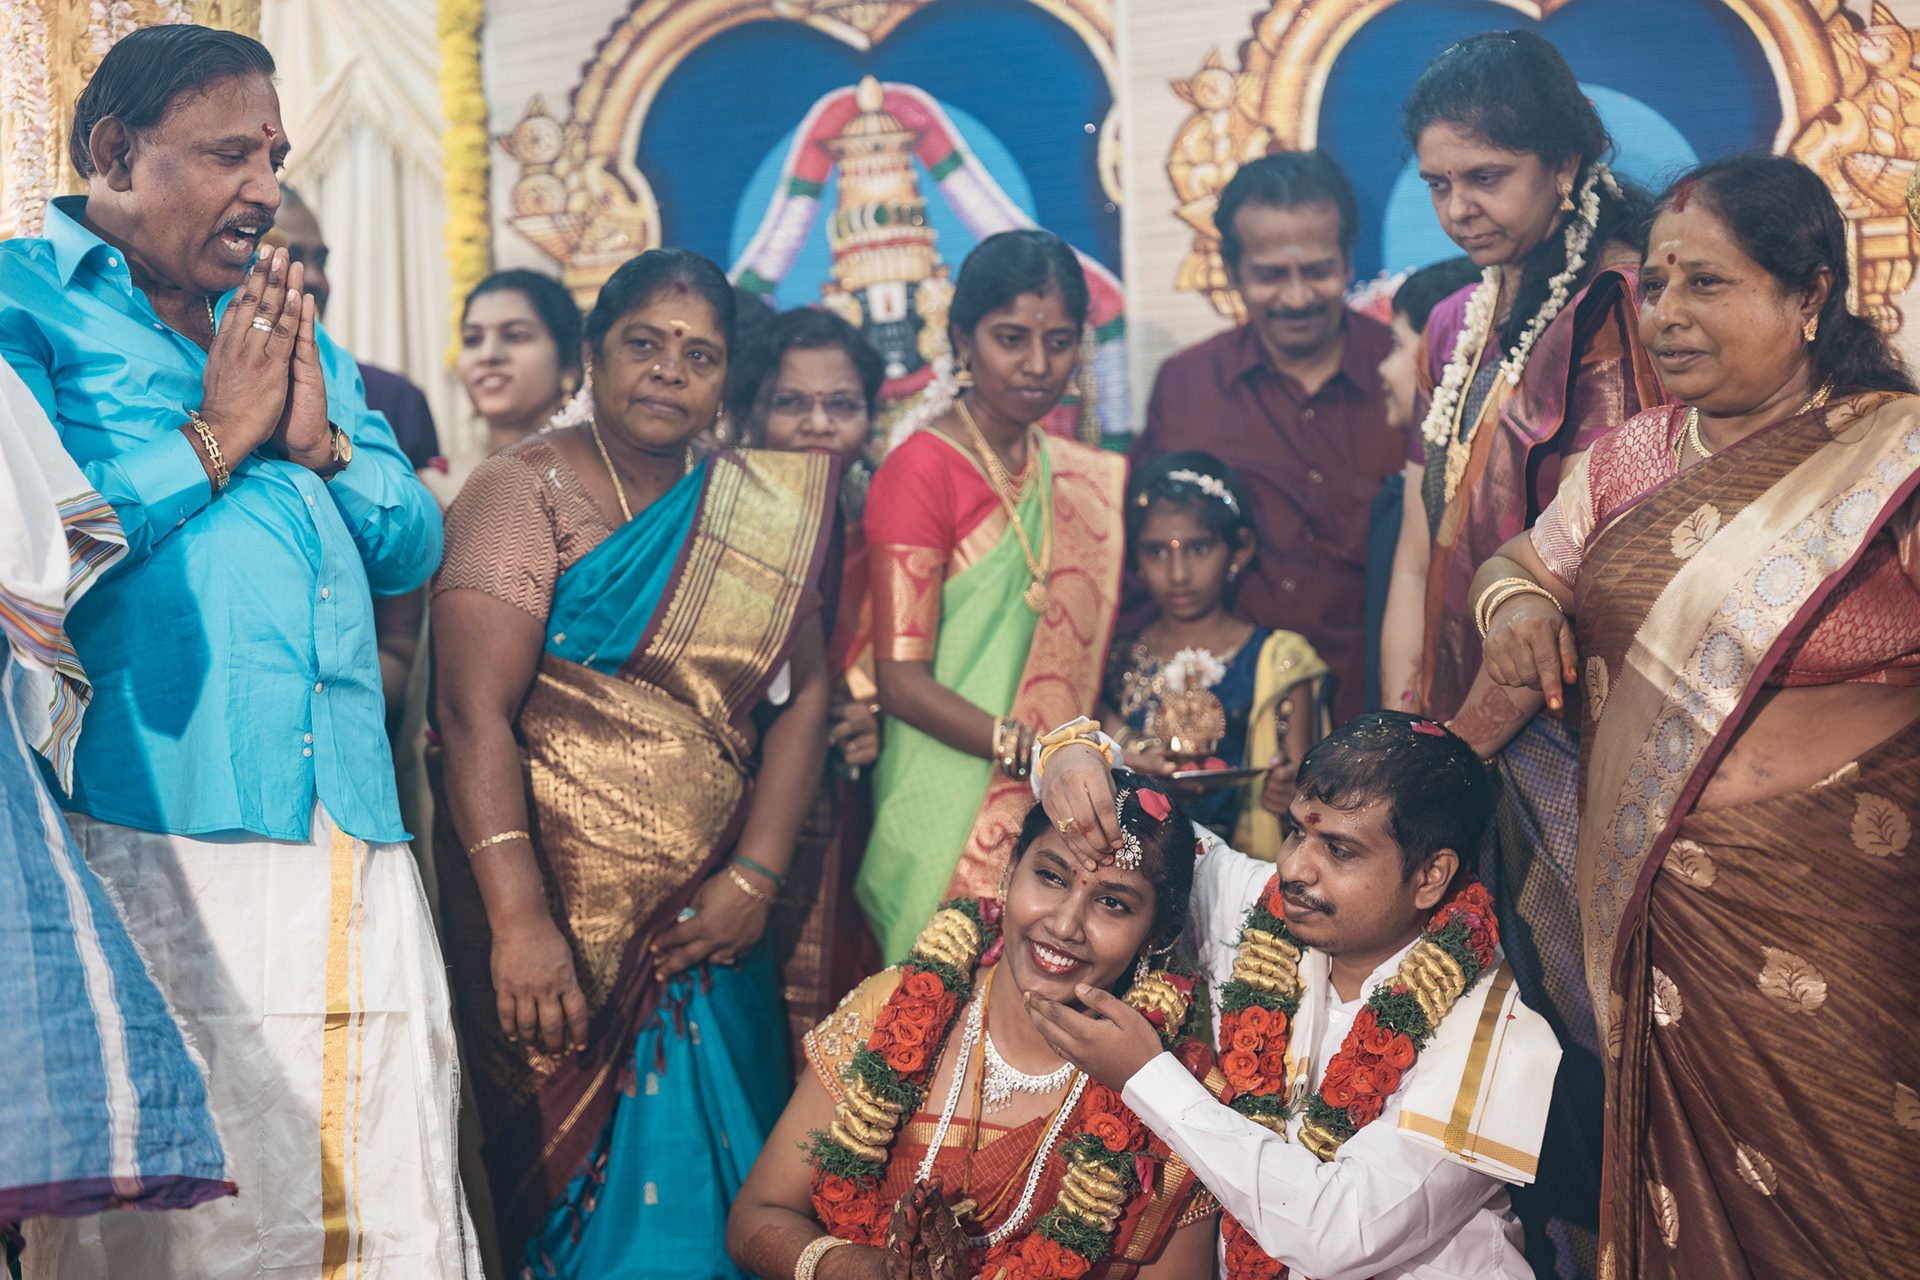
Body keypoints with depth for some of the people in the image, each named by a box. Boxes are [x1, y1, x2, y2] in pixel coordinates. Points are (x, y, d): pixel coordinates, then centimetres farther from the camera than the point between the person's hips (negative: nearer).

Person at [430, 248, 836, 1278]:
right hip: (559, 909, -4)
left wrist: (756, 877, -6)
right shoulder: (527, 489, -7)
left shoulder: (762, 509, 8)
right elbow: (474, 711, -16)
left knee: (697, 1182, 6)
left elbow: (803, 691, 6)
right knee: (580, 1169, 2)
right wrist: (518, 921, -25)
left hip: (700, 922, 4)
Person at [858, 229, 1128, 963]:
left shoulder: (1088, 480, 12)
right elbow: (901, 681, -12)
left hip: (1058, 819, 6)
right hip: (951, 815, -6)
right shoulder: (921, 470, -8)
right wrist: (1035, 753, -22)